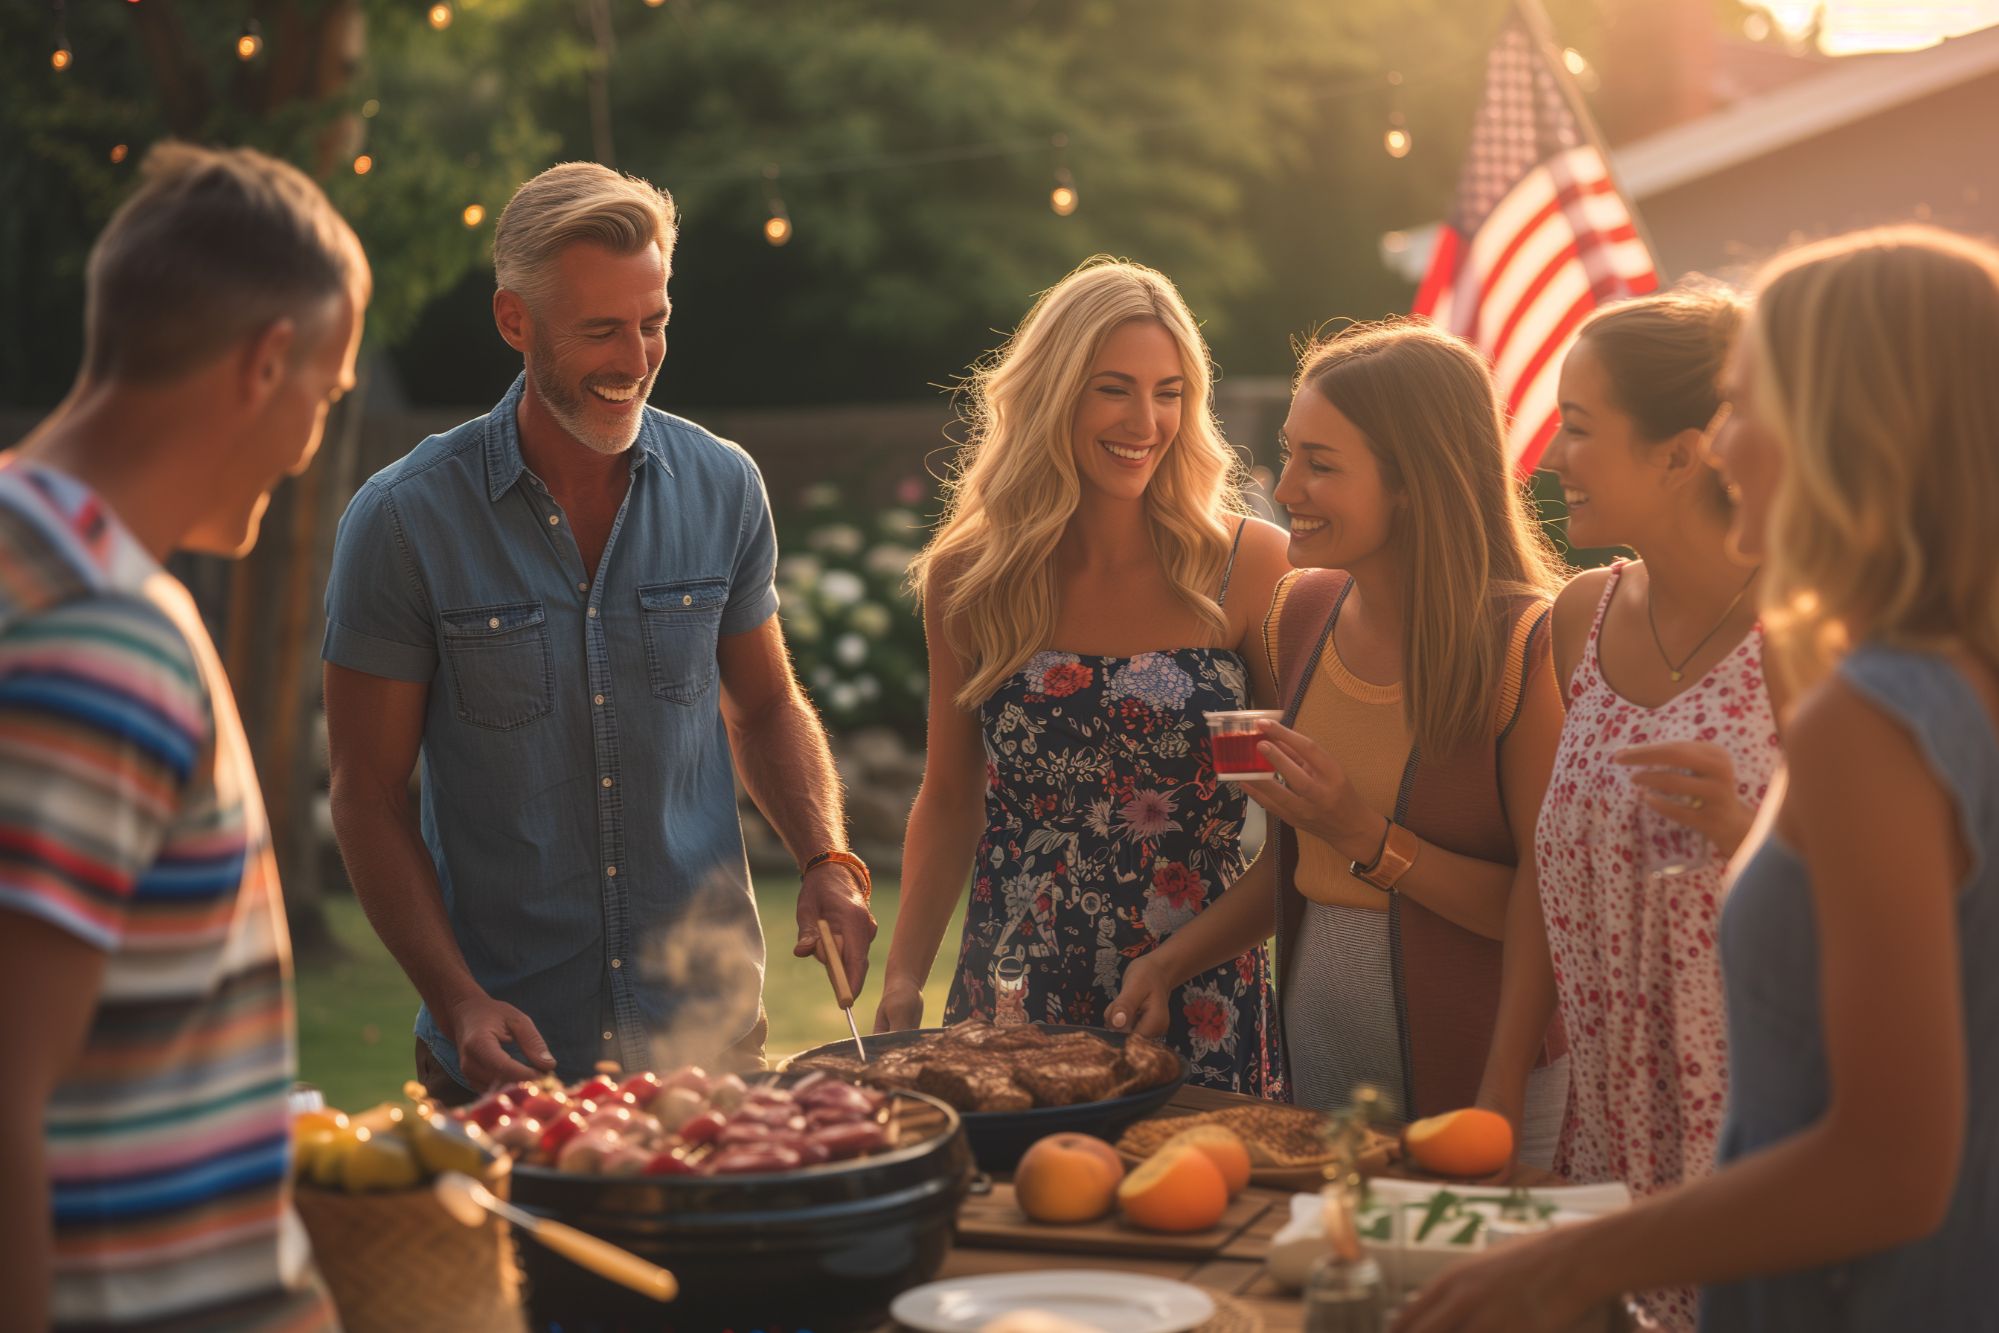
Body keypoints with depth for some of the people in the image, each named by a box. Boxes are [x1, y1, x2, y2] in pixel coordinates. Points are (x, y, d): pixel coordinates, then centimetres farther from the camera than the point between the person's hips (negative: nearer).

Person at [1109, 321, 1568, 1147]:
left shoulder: (1527, 650, -16)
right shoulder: (1301, 615, 3)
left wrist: (1371, 842, -22)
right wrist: (1172, 960, 5)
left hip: (1481, 1088, -5)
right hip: (1319, 1067, 6)